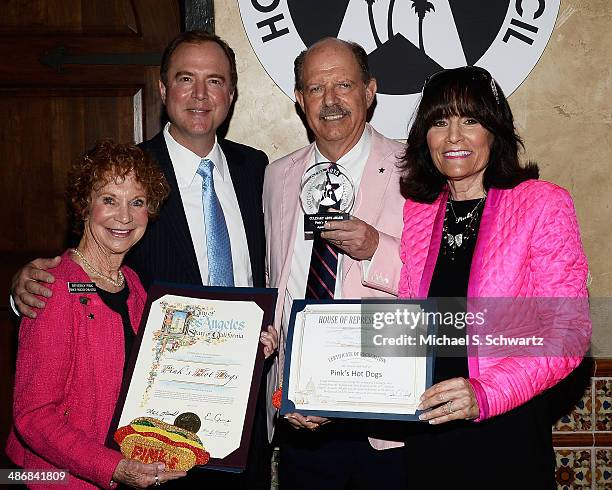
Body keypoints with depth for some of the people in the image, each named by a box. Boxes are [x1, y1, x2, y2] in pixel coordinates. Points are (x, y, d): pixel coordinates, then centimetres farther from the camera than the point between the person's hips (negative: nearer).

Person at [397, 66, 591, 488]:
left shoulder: (543, 205, -6)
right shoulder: (417, 212, 6)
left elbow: (569, 329, -11)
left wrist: (485, 394, -24)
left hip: (507, 433, -3)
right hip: (427, 433, 4)